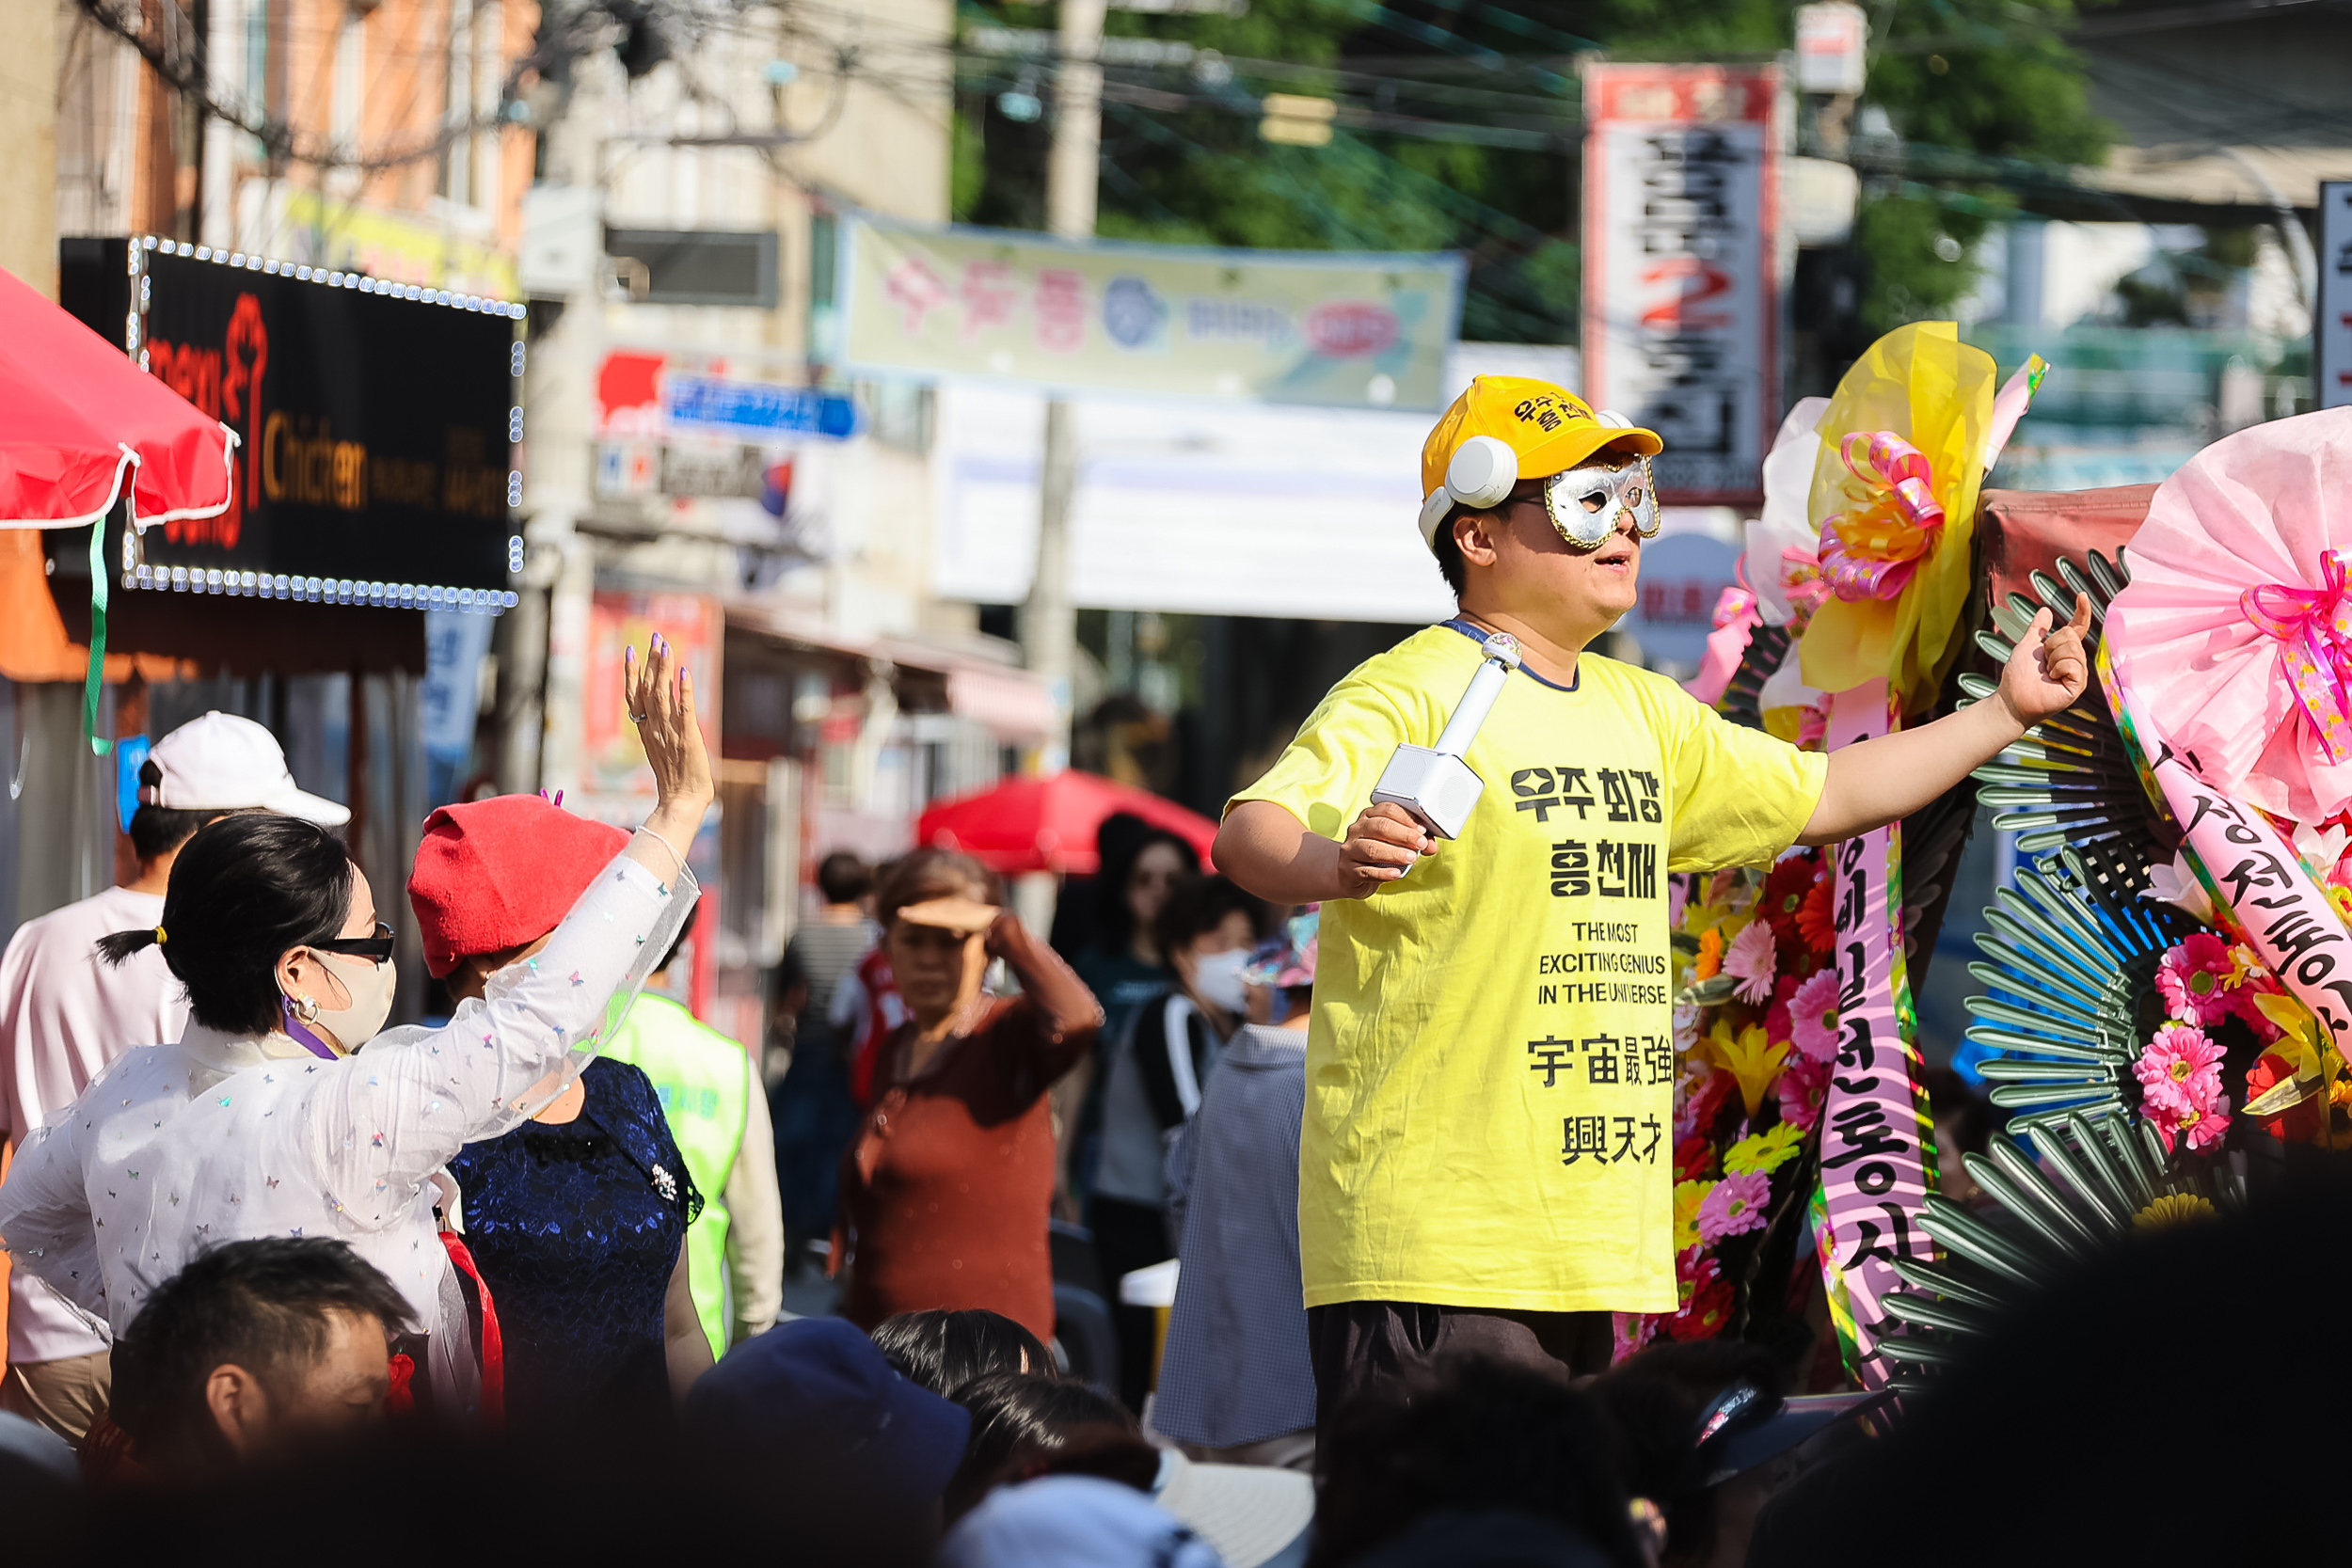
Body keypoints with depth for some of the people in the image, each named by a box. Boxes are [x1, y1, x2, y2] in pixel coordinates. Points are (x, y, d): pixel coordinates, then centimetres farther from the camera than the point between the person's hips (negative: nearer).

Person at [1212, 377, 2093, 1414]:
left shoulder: (1642, 713, 19)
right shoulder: (1414, 693, -9)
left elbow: (1822, 795, 33)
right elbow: (1250, 833, -25)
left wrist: (2003, 713, 30)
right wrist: (1333, 861, -47)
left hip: (1592, 1241, 8)